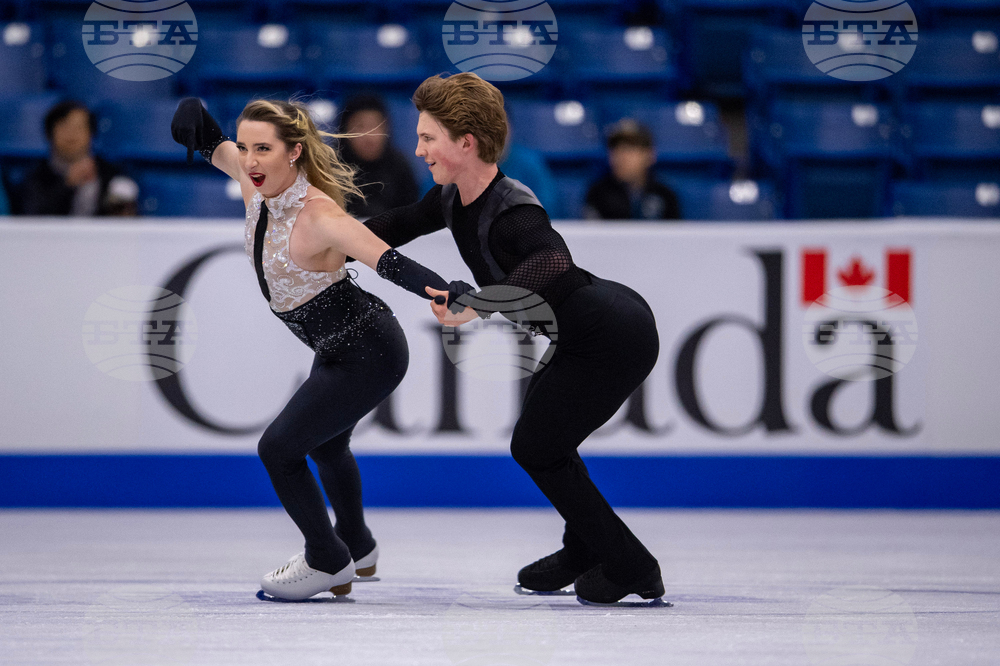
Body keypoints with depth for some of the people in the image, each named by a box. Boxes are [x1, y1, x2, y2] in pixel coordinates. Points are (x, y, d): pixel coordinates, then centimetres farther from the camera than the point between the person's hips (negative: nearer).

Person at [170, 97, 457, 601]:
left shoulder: (319, 216, -32)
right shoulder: (256, 186, -10)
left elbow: (391, 263, -40)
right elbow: (210, 144, 6)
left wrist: (450, 295, -57)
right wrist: (194, 116, -18)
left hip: (368, 356, -9)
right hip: (342, 348, 9)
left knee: (278, 447, -5)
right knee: (327, 443, 29)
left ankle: (327, 563, 16)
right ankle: (356, 547, 54)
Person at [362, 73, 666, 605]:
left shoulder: (511, 212, -29)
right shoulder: (454, 198, 0)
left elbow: (552, 261, -49)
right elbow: (404, 223, 20)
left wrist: (476, 304, -54)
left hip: (616, 337, -10)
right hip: (601, 325, 10)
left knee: (534, 446, 0)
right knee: (544, 434, 24)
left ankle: (631, 569, 9)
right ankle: (584, 551, 42)